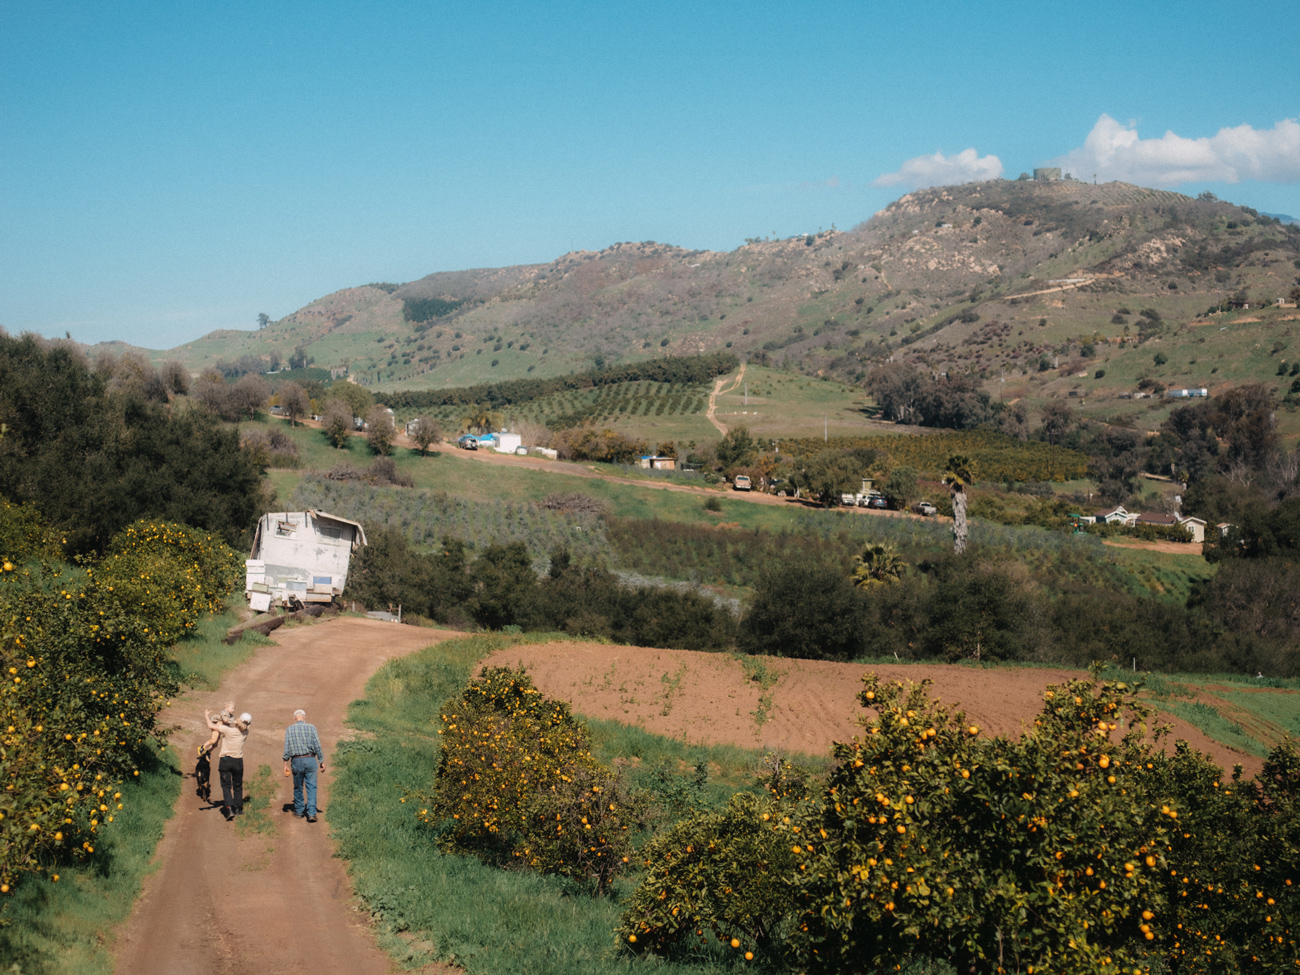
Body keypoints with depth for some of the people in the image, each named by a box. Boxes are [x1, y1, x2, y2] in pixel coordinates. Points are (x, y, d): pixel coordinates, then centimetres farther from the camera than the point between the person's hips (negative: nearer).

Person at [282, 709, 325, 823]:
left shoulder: (289, 729, 2)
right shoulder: (311, 728, -2)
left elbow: (287, 748, -1)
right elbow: (317, 746, -3)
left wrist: (286, 764, 5)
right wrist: (321, 761, 3)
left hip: (296, 761, 1)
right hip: (310, 760, -1)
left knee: (298, 787, 16)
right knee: (311, 787, 0)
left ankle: (299, 811, 26)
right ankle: (311, 813, -9)